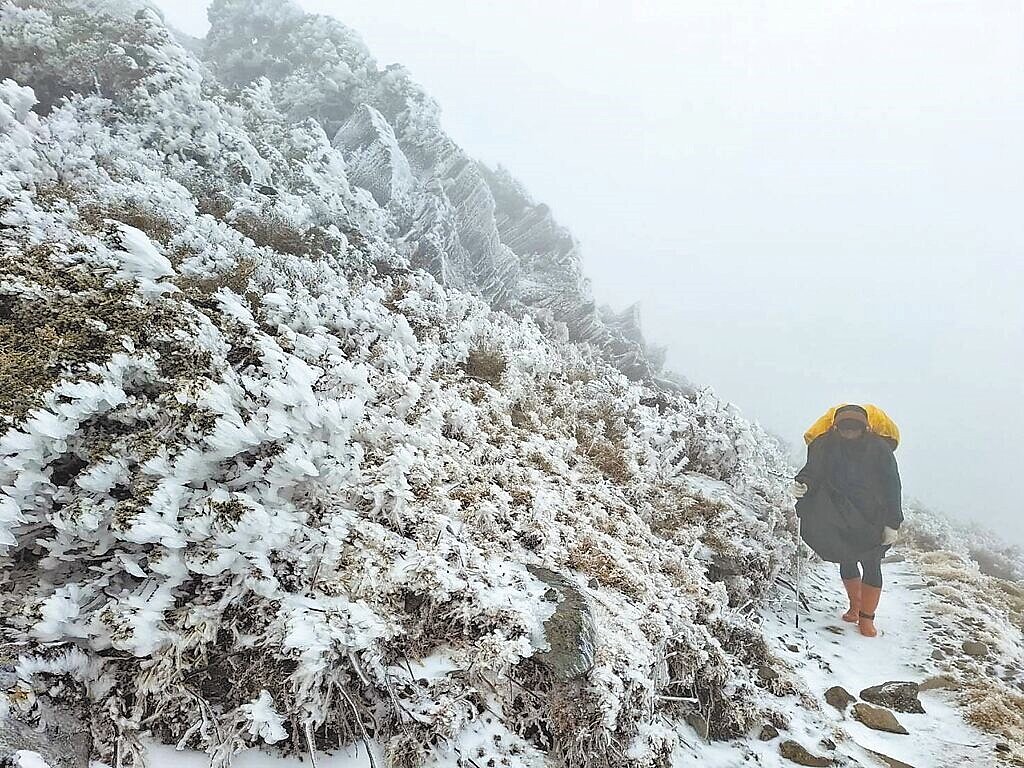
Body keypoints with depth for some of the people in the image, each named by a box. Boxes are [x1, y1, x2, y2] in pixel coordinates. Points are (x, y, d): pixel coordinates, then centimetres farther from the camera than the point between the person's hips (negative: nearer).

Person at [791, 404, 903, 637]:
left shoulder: (879, 449, -13)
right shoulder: (825, 446, -10)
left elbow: (892, 487, -8)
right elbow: (812, 471, -6)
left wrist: (892, 524, -11)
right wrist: (802, 484, -31)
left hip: (872, 520, -2)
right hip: (839, 520, 2)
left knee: (871, 566, 2)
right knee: (846, 563, 13)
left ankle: (867, 617, 17)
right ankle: (855, 605, 36)